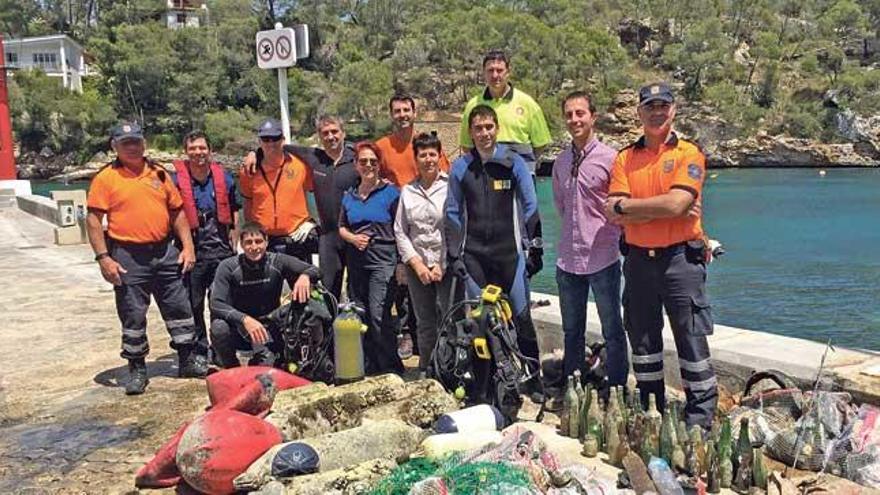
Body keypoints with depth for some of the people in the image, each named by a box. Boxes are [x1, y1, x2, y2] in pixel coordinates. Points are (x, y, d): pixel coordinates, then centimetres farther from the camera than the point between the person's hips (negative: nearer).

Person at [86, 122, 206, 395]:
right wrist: (103, 258, -13)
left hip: (165, 252, 4)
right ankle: (137, 370, 17)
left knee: (180, 309, 9)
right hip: (128, 257, -4)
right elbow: (93, 220, -6)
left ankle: (187, 361, 22)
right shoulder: (106, 178, -3)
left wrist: (187, 246, 6)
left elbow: (177, 211, 14)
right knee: (133, 317, 3)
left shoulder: (159, 173, 10)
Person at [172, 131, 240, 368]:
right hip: (191, 250, -2)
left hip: (221, 250, 2)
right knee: (193, 304, 6)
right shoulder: (176, 180, -3)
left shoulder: (224, 178, 6)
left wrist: (233, 245, 9)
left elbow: (234, 211, 14)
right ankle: (199, 351, 18)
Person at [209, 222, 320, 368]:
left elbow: (313, 270, -11)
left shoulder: (277, 262, -11)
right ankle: (231, 369, -2)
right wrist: (245, 319, -39)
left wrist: (304, 276, -37)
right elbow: (216, 304, -22)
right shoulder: (228, 267, -14)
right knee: (218, 327, -31)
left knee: (265, 365, -25)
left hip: (267, 329, 0)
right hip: (238, 326, 0)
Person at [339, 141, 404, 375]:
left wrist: (402, 263, -9)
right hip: (356, 261, 6)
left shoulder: (390, 192, -2)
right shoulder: (349, 196, 13)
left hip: (383, 259, -6)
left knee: (379, 315, -14)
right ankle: (370, 367, 20)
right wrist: (352, 238, -2)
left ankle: (391, 369, -2)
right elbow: (341, 227, 20)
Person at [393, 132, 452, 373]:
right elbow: (400, 231, 9)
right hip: (417, 266, 4)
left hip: (447, 265, -4)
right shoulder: (408, 191, 10)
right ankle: (426, 370, 23)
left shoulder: (450, 186, -3)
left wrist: (443, 265, -10)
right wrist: (417, 264, -1)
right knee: (424, 323, 12)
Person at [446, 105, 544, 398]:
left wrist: (535, 247, -1)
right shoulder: (460, 167, 6)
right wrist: (453, 255, 5)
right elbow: (453, 213, 10)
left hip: (509, 252, -2)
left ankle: (533, 378, 13)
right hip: (473, 254, 2)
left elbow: (530, 207, 3)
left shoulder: (514, 163, 0)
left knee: (520, 316, 1)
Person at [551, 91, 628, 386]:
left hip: (602, 258, -5)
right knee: (572, 332, 16)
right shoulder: (560, 162, 9)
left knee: (613, 331, 4)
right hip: (568, 258, 6)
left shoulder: (610, 158, -8)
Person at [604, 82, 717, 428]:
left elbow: (676, 204, -18)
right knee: (642, 338, 13)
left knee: (692, 340, 0)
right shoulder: (625, 159, 8)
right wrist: (661, 209, -13)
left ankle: (701, 419, 10)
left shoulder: (688, 153, -2)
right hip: (638, 259, 4)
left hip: (680, 257, -4)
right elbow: (616, 215, -5)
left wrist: (625, 207, -9)